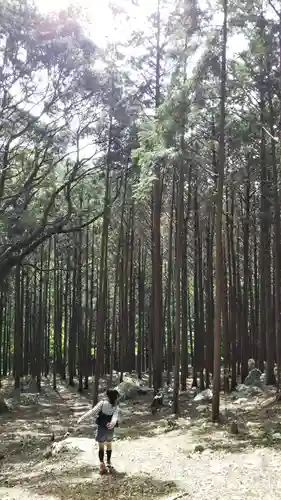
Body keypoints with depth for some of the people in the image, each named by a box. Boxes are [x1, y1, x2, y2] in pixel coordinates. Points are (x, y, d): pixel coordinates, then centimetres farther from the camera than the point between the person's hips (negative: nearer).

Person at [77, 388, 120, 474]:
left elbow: (93, 411, -21)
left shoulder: (102, 403, -14)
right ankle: (108, 462, 31)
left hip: (101, 428, -2)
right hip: (110, 429, 2)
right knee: (109, 445, 24)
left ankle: (102, 463, -5)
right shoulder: (115, 407, -8)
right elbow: (115, 417, -26)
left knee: (101, 447, 10)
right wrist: (112, 423, -44)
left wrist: (82, 418, -21)